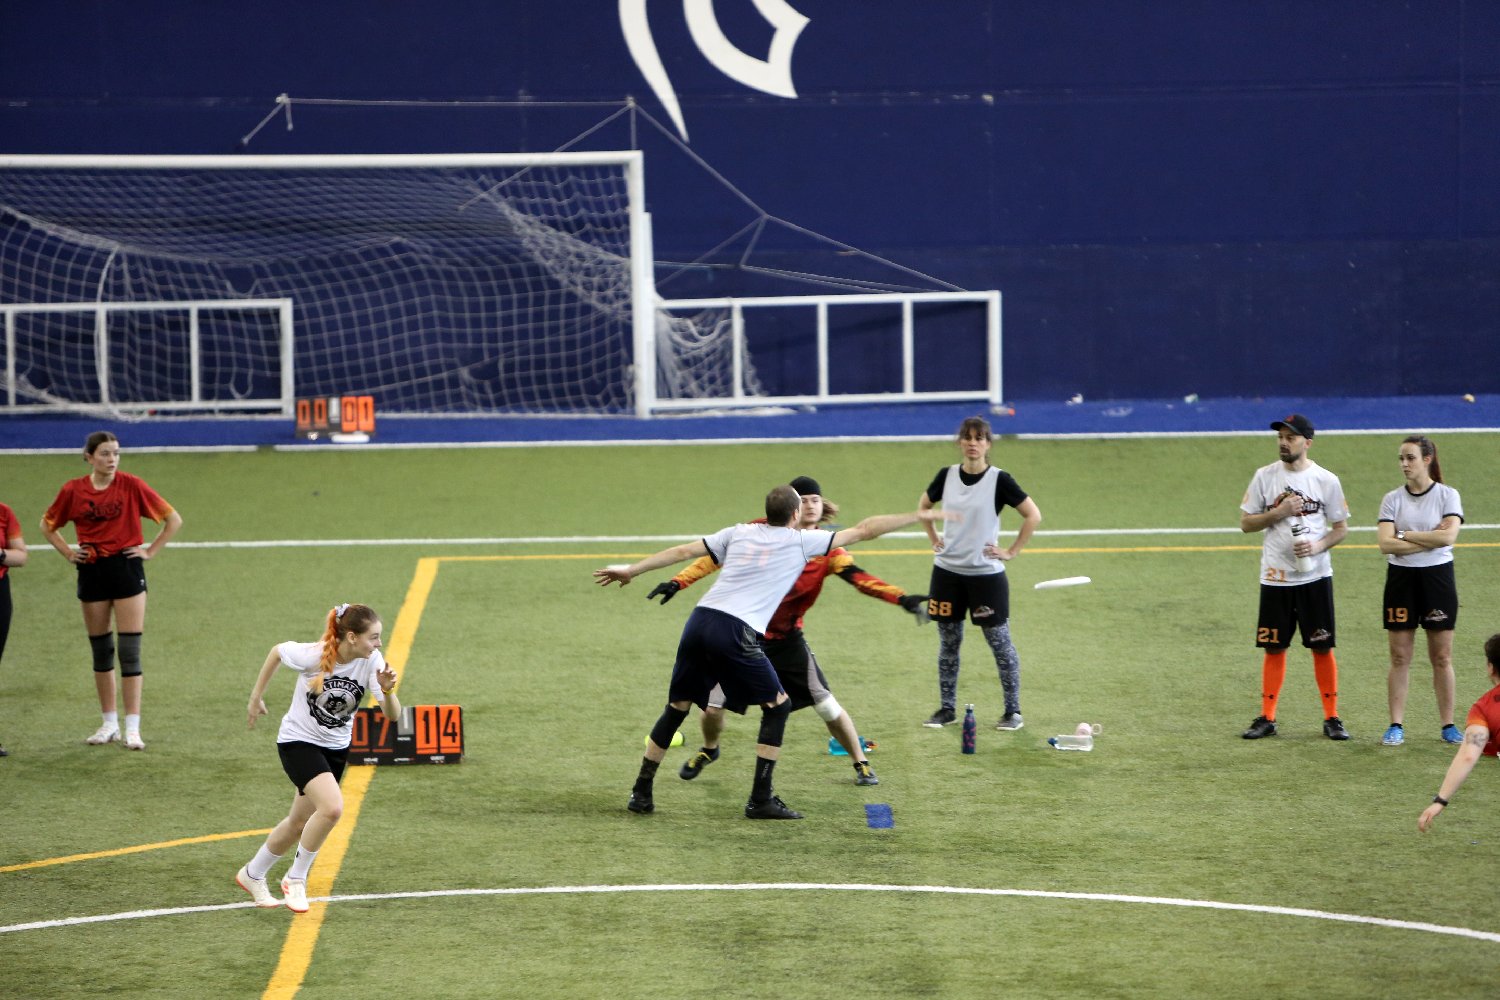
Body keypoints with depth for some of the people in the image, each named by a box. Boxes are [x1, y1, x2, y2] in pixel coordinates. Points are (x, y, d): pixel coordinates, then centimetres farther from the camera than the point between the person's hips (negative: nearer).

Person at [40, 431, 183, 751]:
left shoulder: (131, 485, -6)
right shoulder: (73, 490, 0)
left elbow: (173, 520, 1)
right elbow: (48, 525, 17)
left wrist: (150, 550, -4)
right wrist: (68, 553, 6)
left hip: (126, 568, -3)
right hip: (91, 572, 3)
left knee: (129, 650, -6)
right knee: (100, 650, 9)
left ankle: (132, 728, -4)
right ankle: (109, 723, 20)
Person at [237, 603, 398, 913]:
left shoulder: (372, 662, -15)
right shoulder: (312, 655, -24)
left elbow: (392, 715, -18)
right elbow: (277, 651, -3)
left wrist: (387, 690, -39)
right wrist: (256, 696, 6)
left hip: (336, 748, 5)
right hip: (298, 741, -5)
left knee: (299, 822, 16)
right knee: (332, 807, -26)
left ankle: (252, 875, 41)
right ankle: (296, 878, -7)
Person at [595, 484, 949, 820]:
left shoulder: (738, 533, 19)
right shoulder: (801, 541, 8)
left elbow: (684, 551, 17)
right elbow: (864, 530, 12)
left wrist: (632, 570, 24)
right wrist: (918, 516, 20)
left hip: (699, 621, 5)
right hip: (734, 633, -5)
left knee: (677, 707, 18)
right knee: (777, 706, 10)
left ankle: (641, 793, 20)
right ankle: (760, 799, 6)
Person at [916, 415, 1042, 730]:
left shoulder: (999, 480, -10)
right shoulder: (947, 476, 2)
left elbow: (1033, 515, -8)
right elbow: (923, 505, 21)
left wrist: (1011, 551, -9)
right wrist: (933, 539, 11)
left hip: (986, 574, -4)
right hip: (947, 572, 4)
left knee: (1000, 643, 0)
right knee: (948, 642, 9)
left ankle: (1013, 711, 8)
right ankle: (947, 708, 19)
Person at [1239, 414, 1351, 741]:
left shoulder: (1326, 480, -1)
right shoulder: (1265, 477, 3)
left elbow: (1341, 527, 4)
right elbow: (1246, 523, 3)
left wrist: (1318, 546, -14)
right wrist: (1280, 512, -12)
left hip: (1315, 576, -1)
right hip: (1275, 578, 1)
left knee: (1322, 647, 1)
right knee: (1273, 648, 6)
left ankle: (1332, 717, 9)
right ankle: (1266, 717, 13)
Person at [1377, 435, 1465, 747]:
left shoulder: (1447, 495, -1)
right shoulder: (1393, 499, 4)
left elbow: (1448, 536, -16)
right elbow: (1385, 543, -9)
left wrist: (1405, 535, -11)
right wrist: (1428, 540, -14)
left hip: (1437, 577, -2)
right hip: (1401, 578, 2)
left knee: (1442, 657, 2)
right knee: (1399, 657, 2)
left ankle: (1448, 725, 10)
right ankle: (1396, 725, 7)